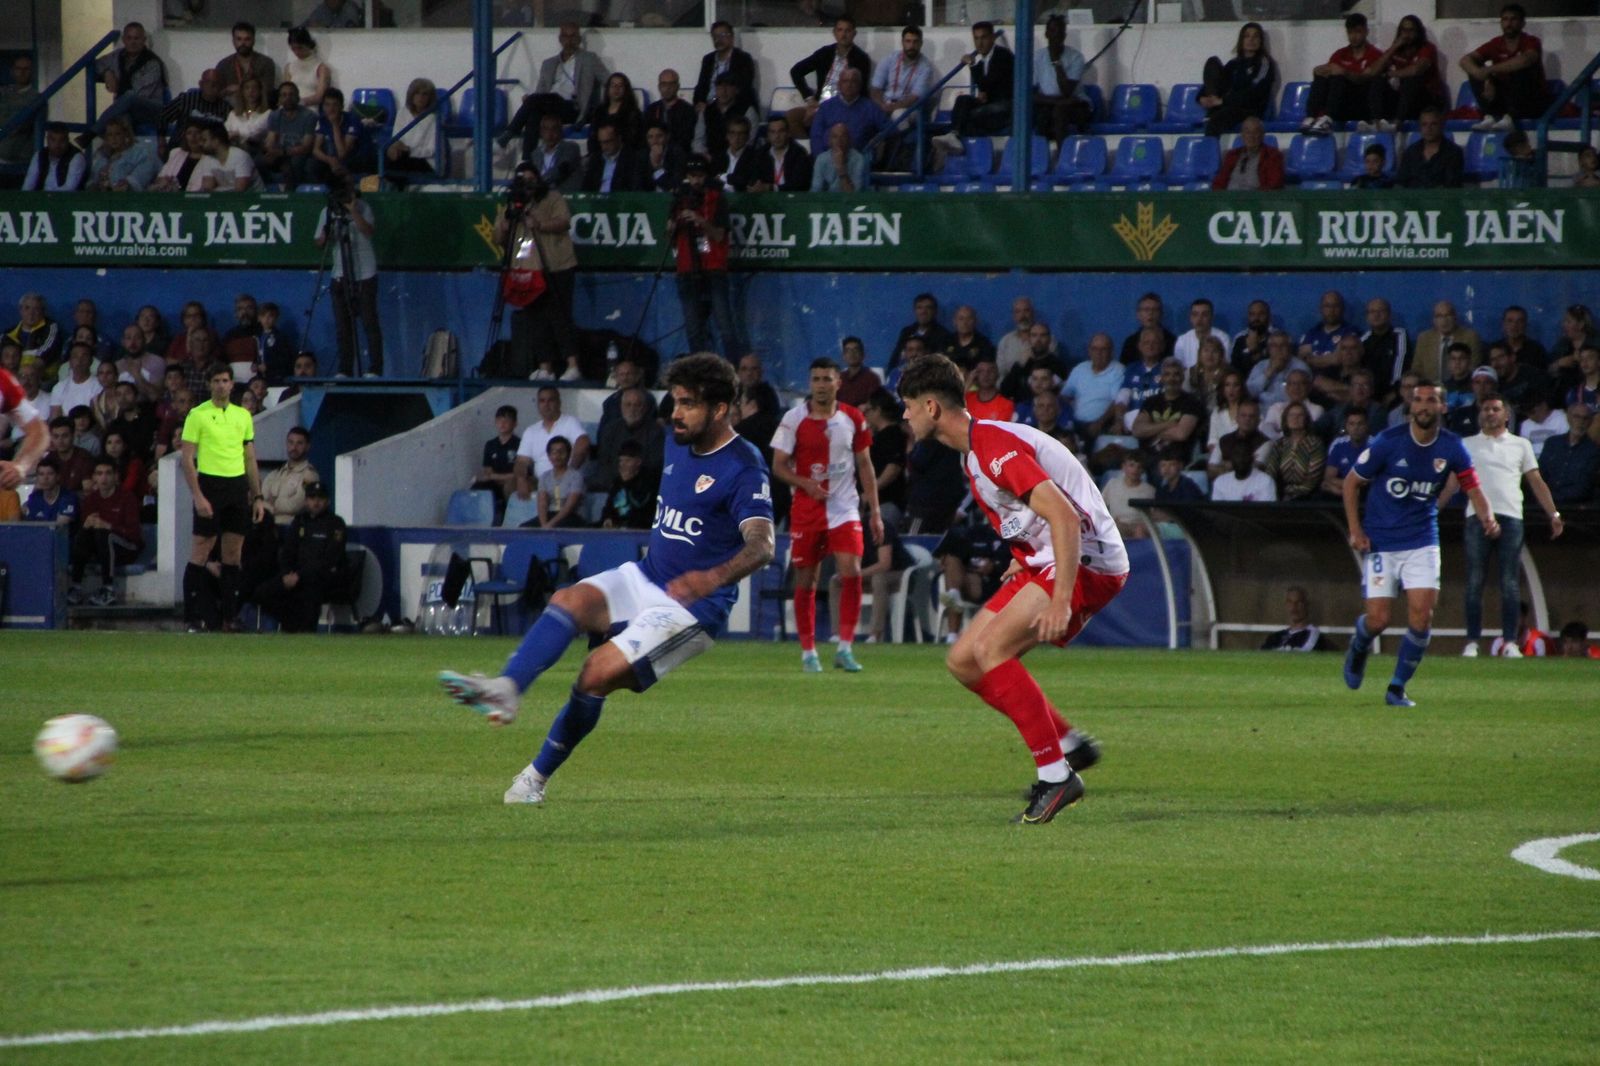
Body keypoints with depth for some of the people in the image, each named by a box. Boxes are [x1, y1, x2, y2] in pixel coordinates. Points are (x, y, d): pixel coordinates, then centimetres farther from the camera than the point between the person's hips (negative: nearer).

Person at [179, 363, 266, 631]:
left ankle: (229, 616, 9)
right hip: (211, 485, -5)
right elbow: (187, 459, -6)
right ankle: (195, 617, -3)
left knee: (233, 554, 5)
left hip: (238, 487, 5)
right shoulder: (198, 415, -3)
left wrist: (258, 496, 11)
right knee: (201, 553, -5)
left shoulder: (243, 416, 12)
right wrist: (198, 496, -15)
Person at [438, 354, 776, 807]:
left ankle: (538, 775, -5)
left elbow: (761, 545, -30)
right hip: (646, 579, 7)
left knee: (600, 672, -21)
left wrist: (712, 578, -48)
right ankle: (506, 689, -44)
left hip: (693, 607, -7)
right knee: (570, 600, -22)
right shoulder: (679, 446, 10)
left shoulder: (744, 468, -16)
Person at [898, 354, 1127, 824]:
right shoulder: (972, 453, 14)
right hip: (1041, 562, 11)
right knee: (963, 660, 5)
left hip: (1088, 560, -11)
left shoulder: (995, 446, -19)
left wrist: (1061, 602, -32)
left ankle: (1056, 774, -18)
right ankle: (1070, 745, 11)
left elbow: (1065, 517, -28)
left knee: (991, 649, -23)